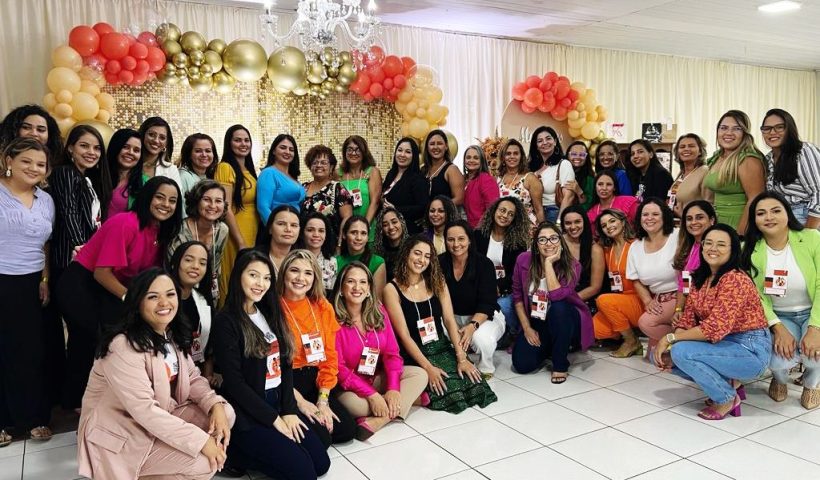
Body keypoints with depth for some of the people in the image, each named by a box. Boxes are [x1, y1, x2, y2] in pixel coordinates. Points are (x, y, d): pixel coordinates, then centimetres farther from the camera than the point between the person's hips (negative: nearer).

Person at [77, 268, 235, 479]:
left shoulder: (175, 334, 3)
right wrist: (201, 441, -29)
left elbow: (193, 378, 4)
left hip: (160, 419, 9)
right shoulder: (123, 346, -25)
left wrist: (216, 405, -19)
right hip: (119, 434, -8)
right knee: (205, 461, -22)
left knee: (226, 413, -9)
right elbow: (144, 410, -29)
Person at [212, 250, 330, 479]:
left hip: (277, 403, 7)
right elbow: (234, 382, -15)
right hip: (247, 413, -7)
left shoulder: (269, 314, 10)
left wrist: (288, 410, -3)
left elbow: (286, 366, 9)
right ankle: (237, 452, 3)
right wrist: (274, 419, -14)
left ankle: (254, 450, 13)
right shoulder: (226, 321, -13)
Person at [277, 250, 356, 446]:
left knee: (347, 430, -9)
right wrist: (300, 401, -16)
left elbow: (330, 356, 4)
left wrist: (323, 400, -6)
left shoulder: (323, 307, 4)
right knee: (320, 438, -18)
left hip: (315, 382, 5)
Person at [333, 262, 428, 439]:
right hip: (350, 387, -5)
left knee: (420, 374, -11)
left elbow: (392, 353, -2)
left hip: (378, 378, 6)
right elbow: (338, 367, -18)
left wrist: (393, 388, -19)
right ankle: (409, 398, -14)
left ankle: (378, 421, -25)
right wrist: (372, 395, -24)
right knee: (352, 403, -36)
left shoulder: (378, 311, -1)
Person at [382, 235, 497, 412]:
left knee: (474, 383, -17)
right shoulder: (392, 289, -8)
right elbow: (404, 335, -12)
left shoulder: (437, 282, 6)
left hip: (442, 348, 5)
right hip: (413, 355, -5)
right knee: (447, 390, -26)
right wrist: (428, 367, -19)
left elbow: (449, 320, -2)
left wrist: (461, 357, -12)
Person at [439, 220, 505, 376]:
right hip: (453, 317, 3)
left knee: (480, 338, -36)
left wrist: (473, 325, -37)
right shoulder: (440, 263, -7)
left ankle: (486, 370, -2)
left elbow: (487, 304, -19)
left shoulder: (484, 264, -15)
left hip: (485, 317, -3)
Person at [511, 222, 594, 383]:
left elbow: (557, 296, -34)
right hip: (536, 323, 2)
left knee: (558, 307, -37)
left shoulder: (572, 266, -17)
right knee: (521, 364, -18)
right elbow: (517, 297, 0)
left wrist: (549, 263, -30)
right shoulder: (524, 260, -10)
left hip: (565, 321, -2)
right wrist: (527, 328, -6)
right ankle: (548, 348, 20)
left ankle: (560, 365, -16)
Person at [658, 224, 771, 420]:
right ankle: (727, 382, 9)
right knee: (660, 355, -3)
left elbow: (715, 327, -27)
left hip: (751, 350, -8)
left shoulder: (735, 279, -20)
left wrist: (670, 338, -22)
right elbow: (688, 319, 3)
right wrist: (667, 345, -14)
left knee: (682, 351, -27)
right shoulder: (700, 279, 6)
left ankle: (727, 398, -3)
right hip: (723, 344, 8)